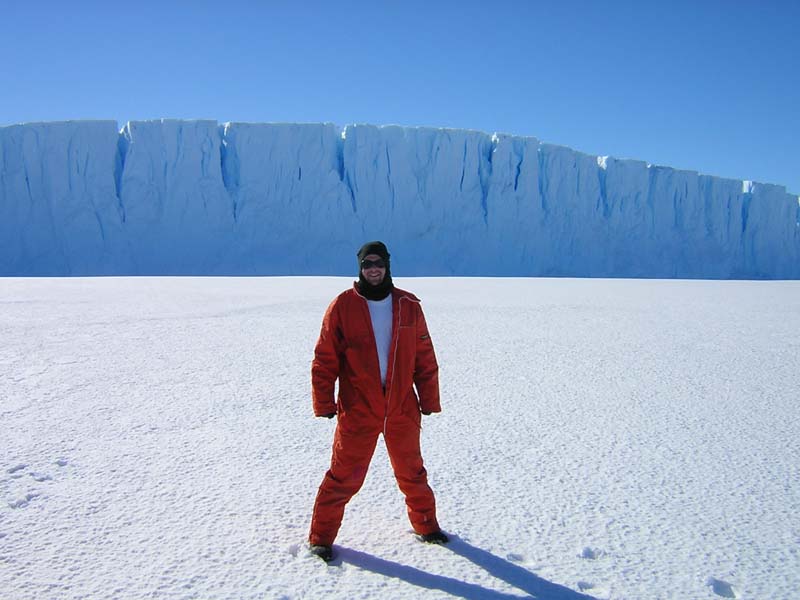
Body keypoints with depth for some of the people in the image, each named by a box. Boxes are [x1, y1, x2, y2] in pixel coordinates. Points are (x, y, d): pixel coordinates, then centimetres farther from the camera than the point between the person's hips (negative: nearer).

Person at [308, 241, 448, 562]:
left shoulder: (409, 306, 1)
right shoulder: (342, 306, -6)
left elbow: (425, 358, 5)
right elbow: (325, 359, -4)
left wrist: (429, 400, 5)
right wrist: (323, 403, -6)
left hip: (402, 410, 3)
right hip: (357, 411, -3)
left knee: (412, 473, 19)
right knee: (343, 477, 4)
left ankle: (426, 526, 38)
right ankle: (321, 537, 22)